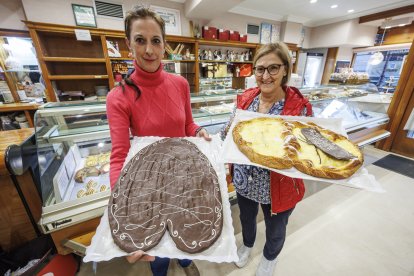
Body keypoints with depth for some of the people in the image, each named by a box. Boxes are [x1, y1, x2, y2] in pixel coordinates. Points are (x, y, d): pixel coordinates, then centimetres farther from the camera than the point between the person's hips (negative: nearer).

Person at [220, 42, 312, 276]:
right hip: (244, 181, 3)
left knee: (275, 229, 26)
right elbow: (229, 133, 2)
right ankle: (247, 245, 65)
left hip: (278, 187, -2)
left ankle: (270, 257, 62)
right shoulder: (245, 99, -7)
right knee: (246, 217, 30)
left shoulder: (300, 107, -18)